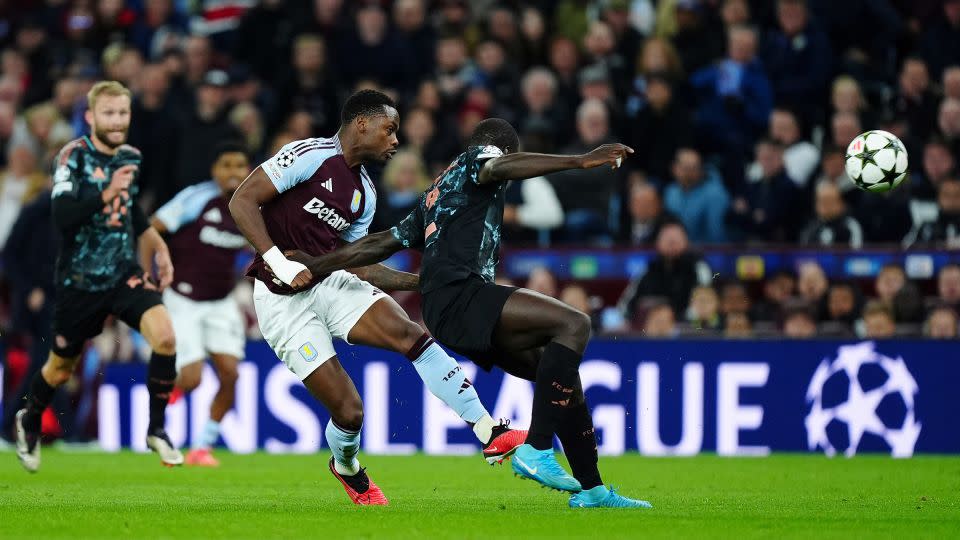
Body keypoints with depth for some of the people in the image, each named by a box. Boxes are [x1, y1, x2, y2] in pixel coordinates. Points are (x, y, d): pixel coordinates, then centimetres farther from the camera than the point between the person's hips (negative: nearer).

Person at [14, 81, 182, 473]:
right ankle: (29, 422, 43)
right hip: (79, 280, -3)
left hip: (125, 274, 3)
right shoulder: (74, 156, -13)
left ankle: (156, 430, -7)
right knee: (61, 369, 11)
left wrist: (156, 246, 13)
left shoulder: (131, 157, 5)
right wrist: (105, 195, -37)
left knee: (164, 335, -22)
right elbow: (62, 216, -26)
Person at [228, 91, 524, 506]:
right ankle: (345, 467, 25)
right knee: (348, 410, -11)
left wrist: (423, 281, 9)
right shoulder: (311, 156, -12)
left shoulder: (364, 194, 13)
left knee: (412, 336, -18)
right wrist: (278, 263, -25)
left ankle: (492, 435, -20)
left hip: (331, 282, 7)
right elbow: (242, 202, -16)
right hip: (282, 300, -7)